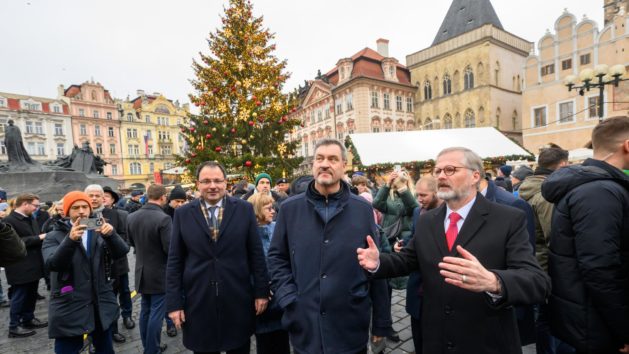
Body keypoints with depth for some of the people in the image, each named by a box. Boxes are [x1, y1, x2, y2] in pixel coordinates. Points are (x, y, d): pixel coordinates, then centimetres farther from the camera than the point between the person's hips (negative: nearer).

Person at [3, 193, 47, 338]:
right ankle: (14, 326, 17)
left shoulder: (31, 219, 11)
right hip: (20, 267, -8)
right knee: (19, 296, 4)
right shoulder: (9, 221, -14)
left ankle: (28, 319, 31)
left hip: (33, 265, 8)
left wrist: (43, 237, -5)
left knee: (31, 295, 17)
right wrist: (38, 238, -20)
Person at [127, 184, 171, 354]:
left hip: (142, 272, 8)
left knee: (145, 310, 20)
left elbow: (132, 241, 13)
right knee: (156, 313, 5)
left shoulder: (131, 217, -1)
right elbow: (170, 249, -24)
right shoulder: (163, 218, -25)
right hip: (160, 273, -7)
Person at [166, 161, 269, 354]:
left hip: (238, 300, 0)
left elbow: (256, 254, -1)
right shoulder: (183, 214, -1)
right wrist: (174, 302, -1)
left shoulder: (244, 209, -3)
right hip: (199, 301, 1)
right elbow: (174, 262, 1)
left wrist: (261, 291, -1)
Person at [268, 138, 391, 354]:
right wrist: (288, 299, -7)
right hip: (304, 327, 1)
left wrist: (381, 323, 3)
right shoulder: (289, 208, -1)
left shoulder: (363, 210, -2)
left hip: (352, 328, 0)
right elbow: (276, 257, 5)